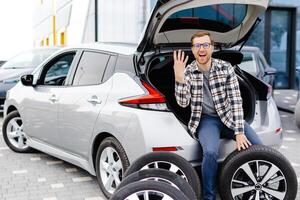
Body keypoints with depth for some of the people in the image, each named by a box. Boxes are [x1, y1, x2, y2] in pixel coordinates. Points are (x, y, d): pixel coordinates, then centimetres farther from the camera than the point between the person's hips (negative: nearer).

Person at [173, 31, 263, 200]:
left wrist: (239, 132, -17)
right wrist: (179, 78, -29)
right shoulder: (188, 72, -5)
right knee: (211, 152, -31)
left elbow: (236, 100, -9)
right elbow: (183, 103, -14)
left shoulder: (226, 68, -5)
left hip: (228, 116, 2)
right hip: (206, 119, -2)